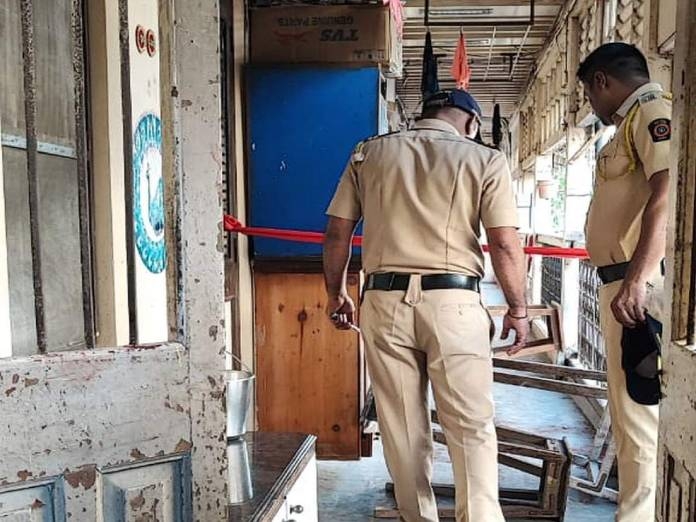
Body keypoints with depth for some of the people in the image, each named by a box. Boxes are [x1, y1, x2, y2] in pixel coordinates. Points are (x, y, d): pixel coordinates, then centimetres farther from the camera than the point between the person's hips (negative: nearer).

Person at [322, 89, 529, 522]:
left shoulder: (368, 154, 9)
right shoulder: (485, 160, 3)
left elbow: (337, 233, 8)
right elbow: (505, 245, -3)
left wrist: (336, 293, 19)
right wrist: (518, 309, 8)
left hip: (385, 302, 3)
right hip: (453, 304, -2)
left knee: (403, 427, 13)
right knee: (472, 427, 6)